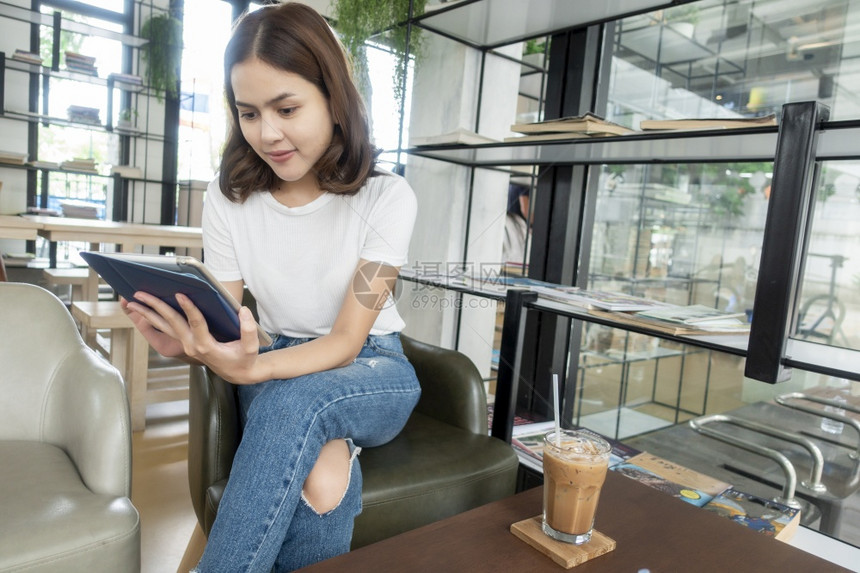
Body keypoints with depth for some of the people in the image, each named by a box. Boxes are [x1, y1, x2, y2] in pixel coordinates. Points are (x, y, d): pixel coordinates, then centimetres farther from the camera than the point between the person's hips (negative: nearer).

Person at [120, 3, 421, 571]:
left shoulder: (386, 196, -14)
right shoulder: (229, 198, -4)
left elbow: (347, 340, -18)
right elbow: (225, 323, -4)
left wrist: (252, 369, -36)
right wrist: (191, 344, -29)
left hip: (373, 372, 0)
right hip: (282, 366, 1)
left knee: (293, 399, -35)